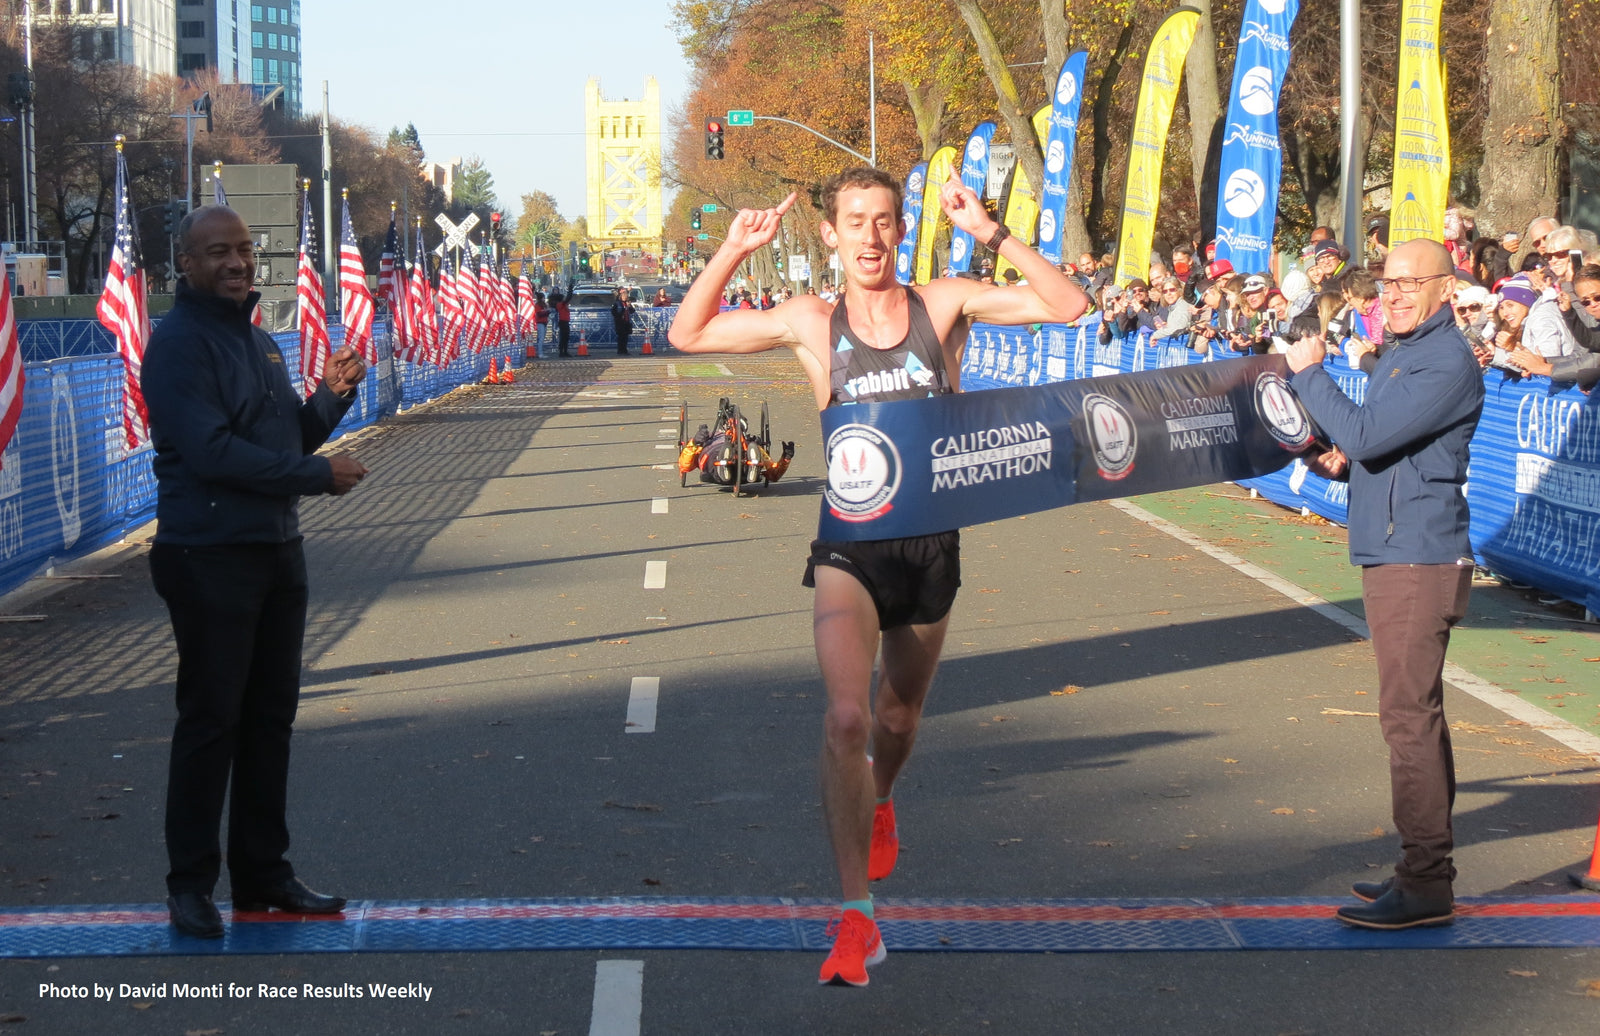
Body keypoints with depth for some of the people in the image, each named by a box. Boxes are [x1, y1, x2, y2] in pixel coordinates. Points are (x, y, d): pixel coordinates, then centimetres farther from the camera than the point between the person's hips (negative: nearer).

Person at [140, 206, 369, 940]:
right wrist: (319, 476, -17)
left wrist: (332, 397, 0)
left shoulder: (258, 342, 15)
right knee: (211, 720, -3)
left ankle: (262, 872, 23)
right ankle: (190, 884, 7)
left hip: (277, 551, 9)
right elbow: (211, 451, -22)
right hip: (209, 556, -8)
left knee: (270, 716, 13)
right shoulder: (180, 344, -13)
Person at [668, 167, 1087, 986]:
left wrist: (989, 233, -18)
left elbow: (1068, 307, -10)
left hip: (931, 546, 2)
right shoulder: (812, 324, -1)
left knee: (899, 716, 21)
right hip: (849, 548, -2)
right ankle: (856, 918, -15)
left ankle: (880, 803, 57)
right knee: (846, 719, -21)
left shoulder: (943, 304, -2)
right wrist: (733, 252, -9)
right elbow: (688, 335, 4)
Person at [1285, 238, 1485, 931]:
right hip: (1396, 558, 11)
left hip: (1420, 562, -11)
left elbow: (1363, 434, -23)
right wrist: (1345, 462, 6)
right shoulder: (1404, 354, 18)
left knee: (1409, 716, -10)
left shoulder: (1447, 363, -16)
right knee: (1415, 715, 15)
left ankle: (1426, 886, -8)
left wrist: (1308, 373, -10)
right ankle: (1425, 868, 23)